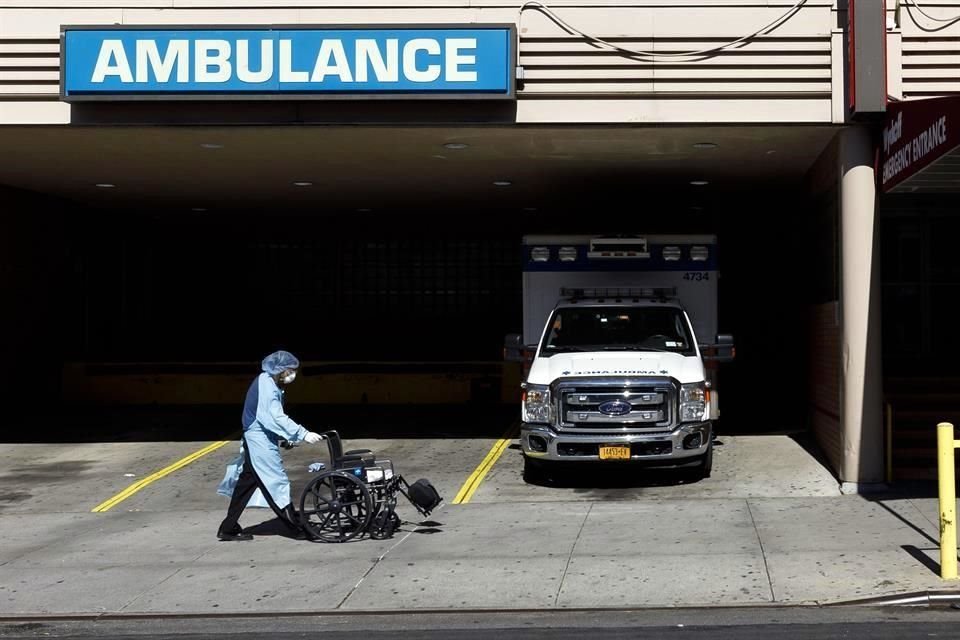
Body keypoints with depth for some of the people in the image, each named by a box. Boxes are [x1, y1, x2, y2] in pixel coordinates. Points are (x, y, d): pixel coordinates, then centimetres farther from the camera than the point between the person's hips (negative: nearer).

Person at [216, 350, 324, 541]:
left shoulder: (268, 383, 12)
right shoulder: (267, 387, -19)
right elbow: (277, 419, -26)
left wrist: (290, 437, 15)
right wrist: (303, 435, -29)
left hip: (258, 441, 10)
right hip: (260, 442, -10)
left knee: (246, 485, 11)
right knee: (277, 482, -4)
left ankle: (228, 529, 16)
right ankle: (297, 527, 1)